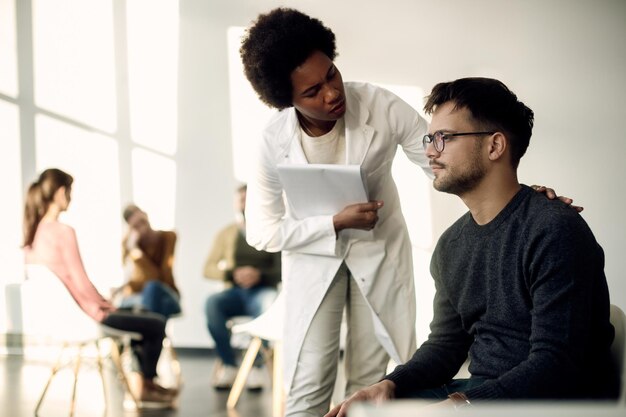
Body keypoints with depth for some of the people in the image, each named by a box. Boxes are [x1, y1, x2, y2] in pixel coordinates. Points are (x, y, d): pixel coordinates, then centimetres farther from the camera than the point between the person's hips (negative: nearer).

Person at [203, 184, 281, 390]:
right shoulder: (226, 234, 15)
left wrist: (260, 274, -18)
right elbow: (208, 269, 8)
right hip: (235, 292, 2)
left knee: (271, 303, -38)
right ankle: (229, 365, -24)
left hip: (262, 290, -2)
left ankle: (256, 366, -27)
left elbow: (282, 270, 0)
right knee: (212, 303, -31)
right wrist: (233, 274, -11)